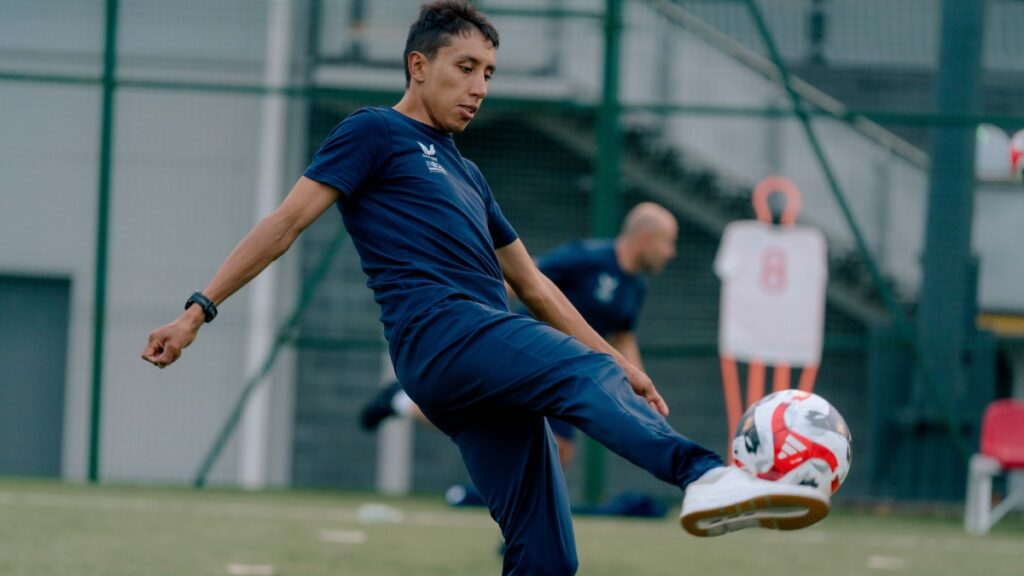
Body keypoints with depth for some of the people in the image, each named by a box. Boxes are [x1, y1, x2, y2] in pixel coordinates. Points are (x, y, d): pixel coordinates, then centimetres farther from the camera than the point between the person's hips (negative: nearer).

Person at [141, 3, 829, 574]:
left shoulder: (465, 174, 32)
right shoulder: (375, 133, 10)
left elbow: (532, 283, 35)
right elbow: (288, 222, 3)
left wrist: (621, 362, 30)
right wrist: (199, 310, -6)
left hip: (494, 379, 9)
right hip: (438, 331, -9)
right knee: (586, 374, -35)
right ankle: (707, 475, -63)